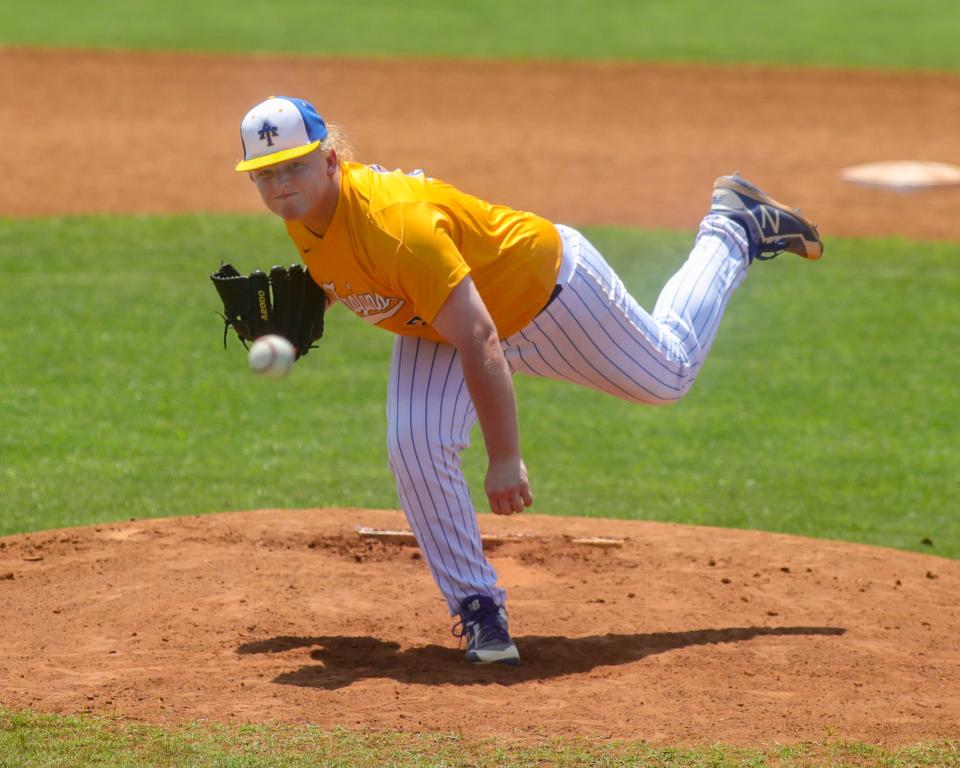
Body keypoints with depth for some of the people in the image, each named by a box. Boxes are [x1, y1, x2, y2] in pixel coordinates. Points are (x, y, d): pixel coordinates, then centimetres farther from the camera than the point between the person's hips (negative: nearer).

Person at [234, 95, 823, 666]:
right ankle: (479, 607, -4)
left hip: (545, 289, -6)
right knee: (415, 446, -17)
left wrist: (505, 459, -39)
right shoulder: (301, 211, -17)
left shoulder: (396, 222, -43)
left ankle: (734, 227, 39)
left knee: (667, 375, 18)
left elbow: (479, 344, -41)